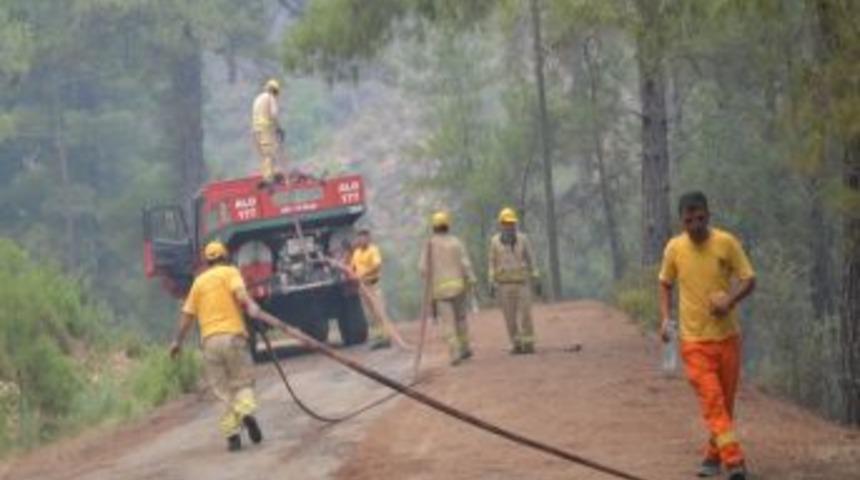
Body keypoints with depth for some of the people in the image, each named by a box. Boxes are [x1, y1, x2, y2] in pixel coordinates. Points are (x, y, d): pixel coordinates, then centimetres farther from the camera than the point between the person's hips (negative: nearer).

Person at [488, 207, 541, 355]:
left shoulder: (522, 239, 0)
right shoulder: (495, 241, 1)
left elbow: (530, 259, 4)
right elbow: (492, 263, 3)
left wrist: (536, 280, 0)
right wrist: (491, 284, -5)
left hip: (521, 282, 0)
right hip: (504, 283, 0)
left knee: (525, 314, -7)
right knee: (510, 316, 0)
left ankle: (528, 345, 0)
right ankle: (517, 346, 9)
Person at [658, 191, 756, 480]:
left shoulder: (726, 243, -8)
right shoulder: (674, 248, -3)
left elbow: (749, 279, -3)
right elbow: (665, 283, 13)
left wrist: (730, 300, -22)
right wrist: (665, 318, -1)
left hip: (727, 336, 0)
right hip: (694, 340, 0)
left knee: (725, 400, 9)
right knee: (711, 400, -13)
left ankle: (714, 455, 27)